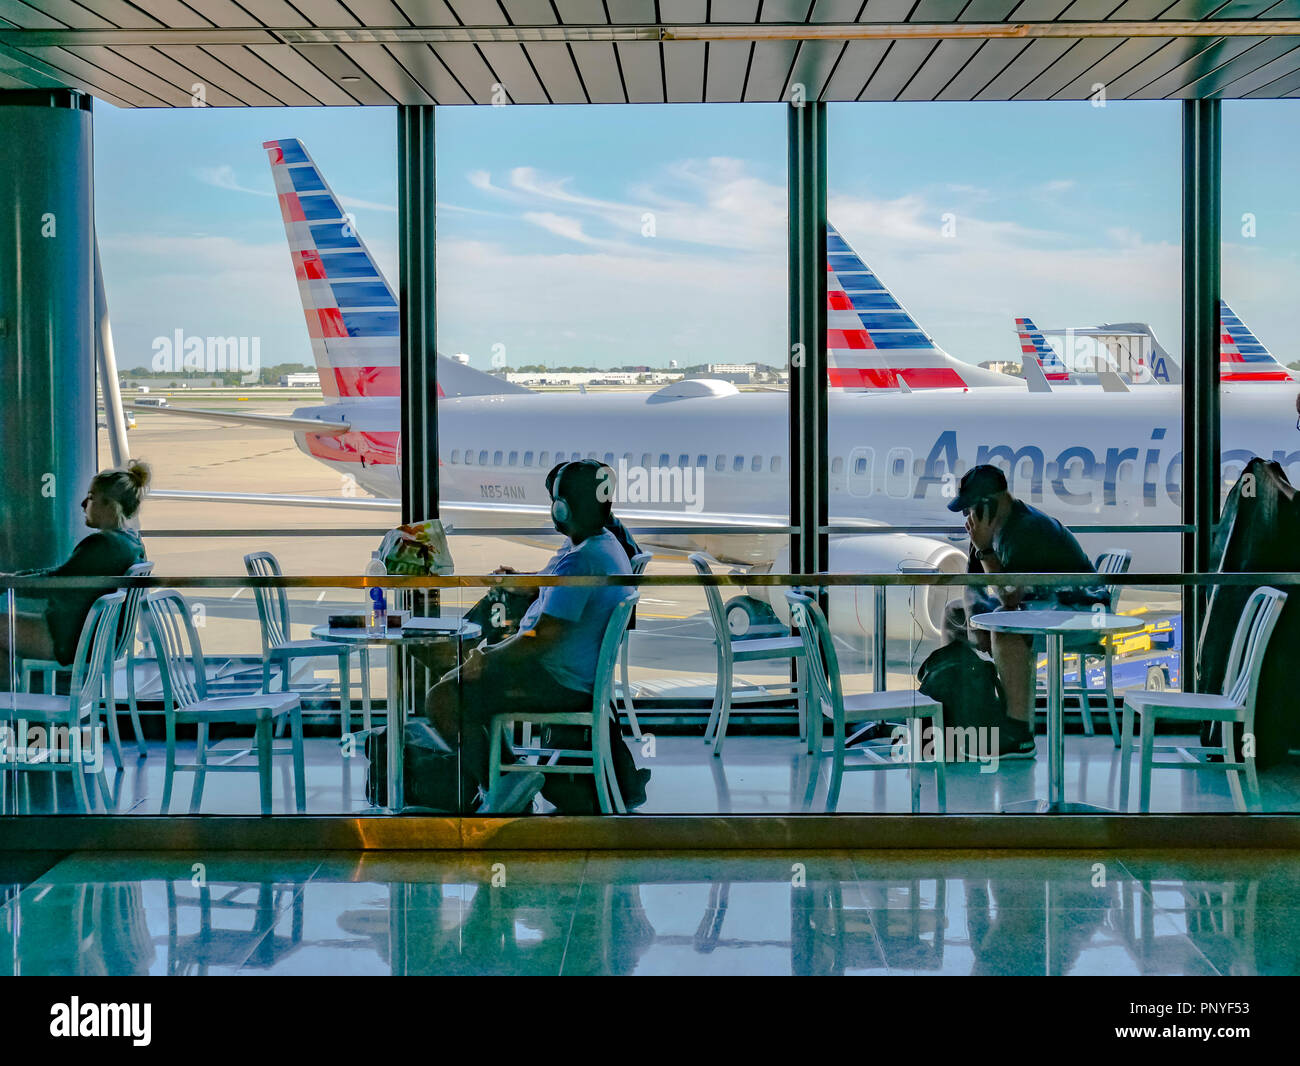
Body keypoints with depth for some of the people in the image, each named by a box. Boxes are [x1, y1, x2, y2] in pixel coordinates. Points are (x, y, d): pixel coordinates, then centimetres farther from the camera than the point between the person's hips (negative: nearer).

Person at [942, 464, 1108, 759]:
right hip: (1033, 605, 11)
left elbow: (1009, 597, -31)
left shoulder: (1028, 530, -26)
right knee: (954, 615, 13)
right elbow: (971, 585, 9)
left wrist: (984, 548, -28)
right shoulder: (993, 526, 4)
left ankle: (1019, 735, -40)